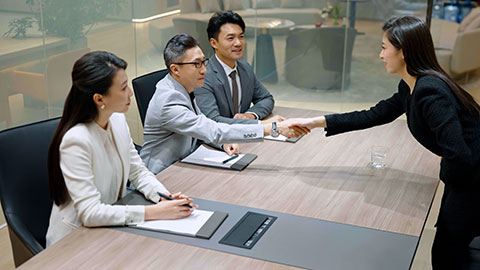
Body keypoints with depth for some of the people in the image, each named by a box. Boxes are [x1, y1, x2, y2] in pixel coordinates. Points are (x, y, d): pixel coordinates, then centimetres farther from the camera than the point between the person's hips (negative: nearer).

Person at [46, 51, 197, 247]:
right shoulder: (76, 140, -25)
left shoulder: (118, 121, -1)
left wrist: (165, 196, -12)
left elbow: (138, 171, 7)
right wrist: (154, 212, -28)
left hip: (113, 224, 7)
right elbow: (89, 212, -28)